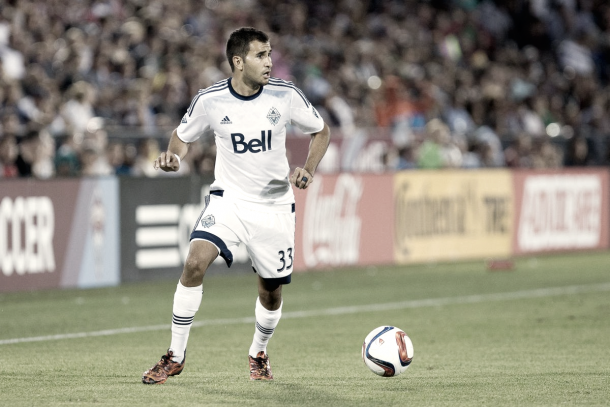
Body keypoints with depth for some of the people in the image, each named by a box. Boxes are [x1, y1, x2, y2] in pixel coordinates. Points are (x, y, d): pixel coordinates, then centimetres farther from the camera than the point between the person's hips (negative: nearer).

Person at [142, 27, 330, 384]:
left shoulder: (286, 95, -9)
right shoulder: (210, 100, -10)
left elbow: (321, 131, 6)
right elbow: (183, 137, 8)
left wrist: (308, 170, -10)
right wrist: (173, 156, -15)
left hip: (275, 205, 1)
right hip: (228, 199, -1)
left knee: (272, 293, 7)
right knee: (195, 263, -23)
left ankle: (259, 354, 38)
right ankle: (176, 356, -11)